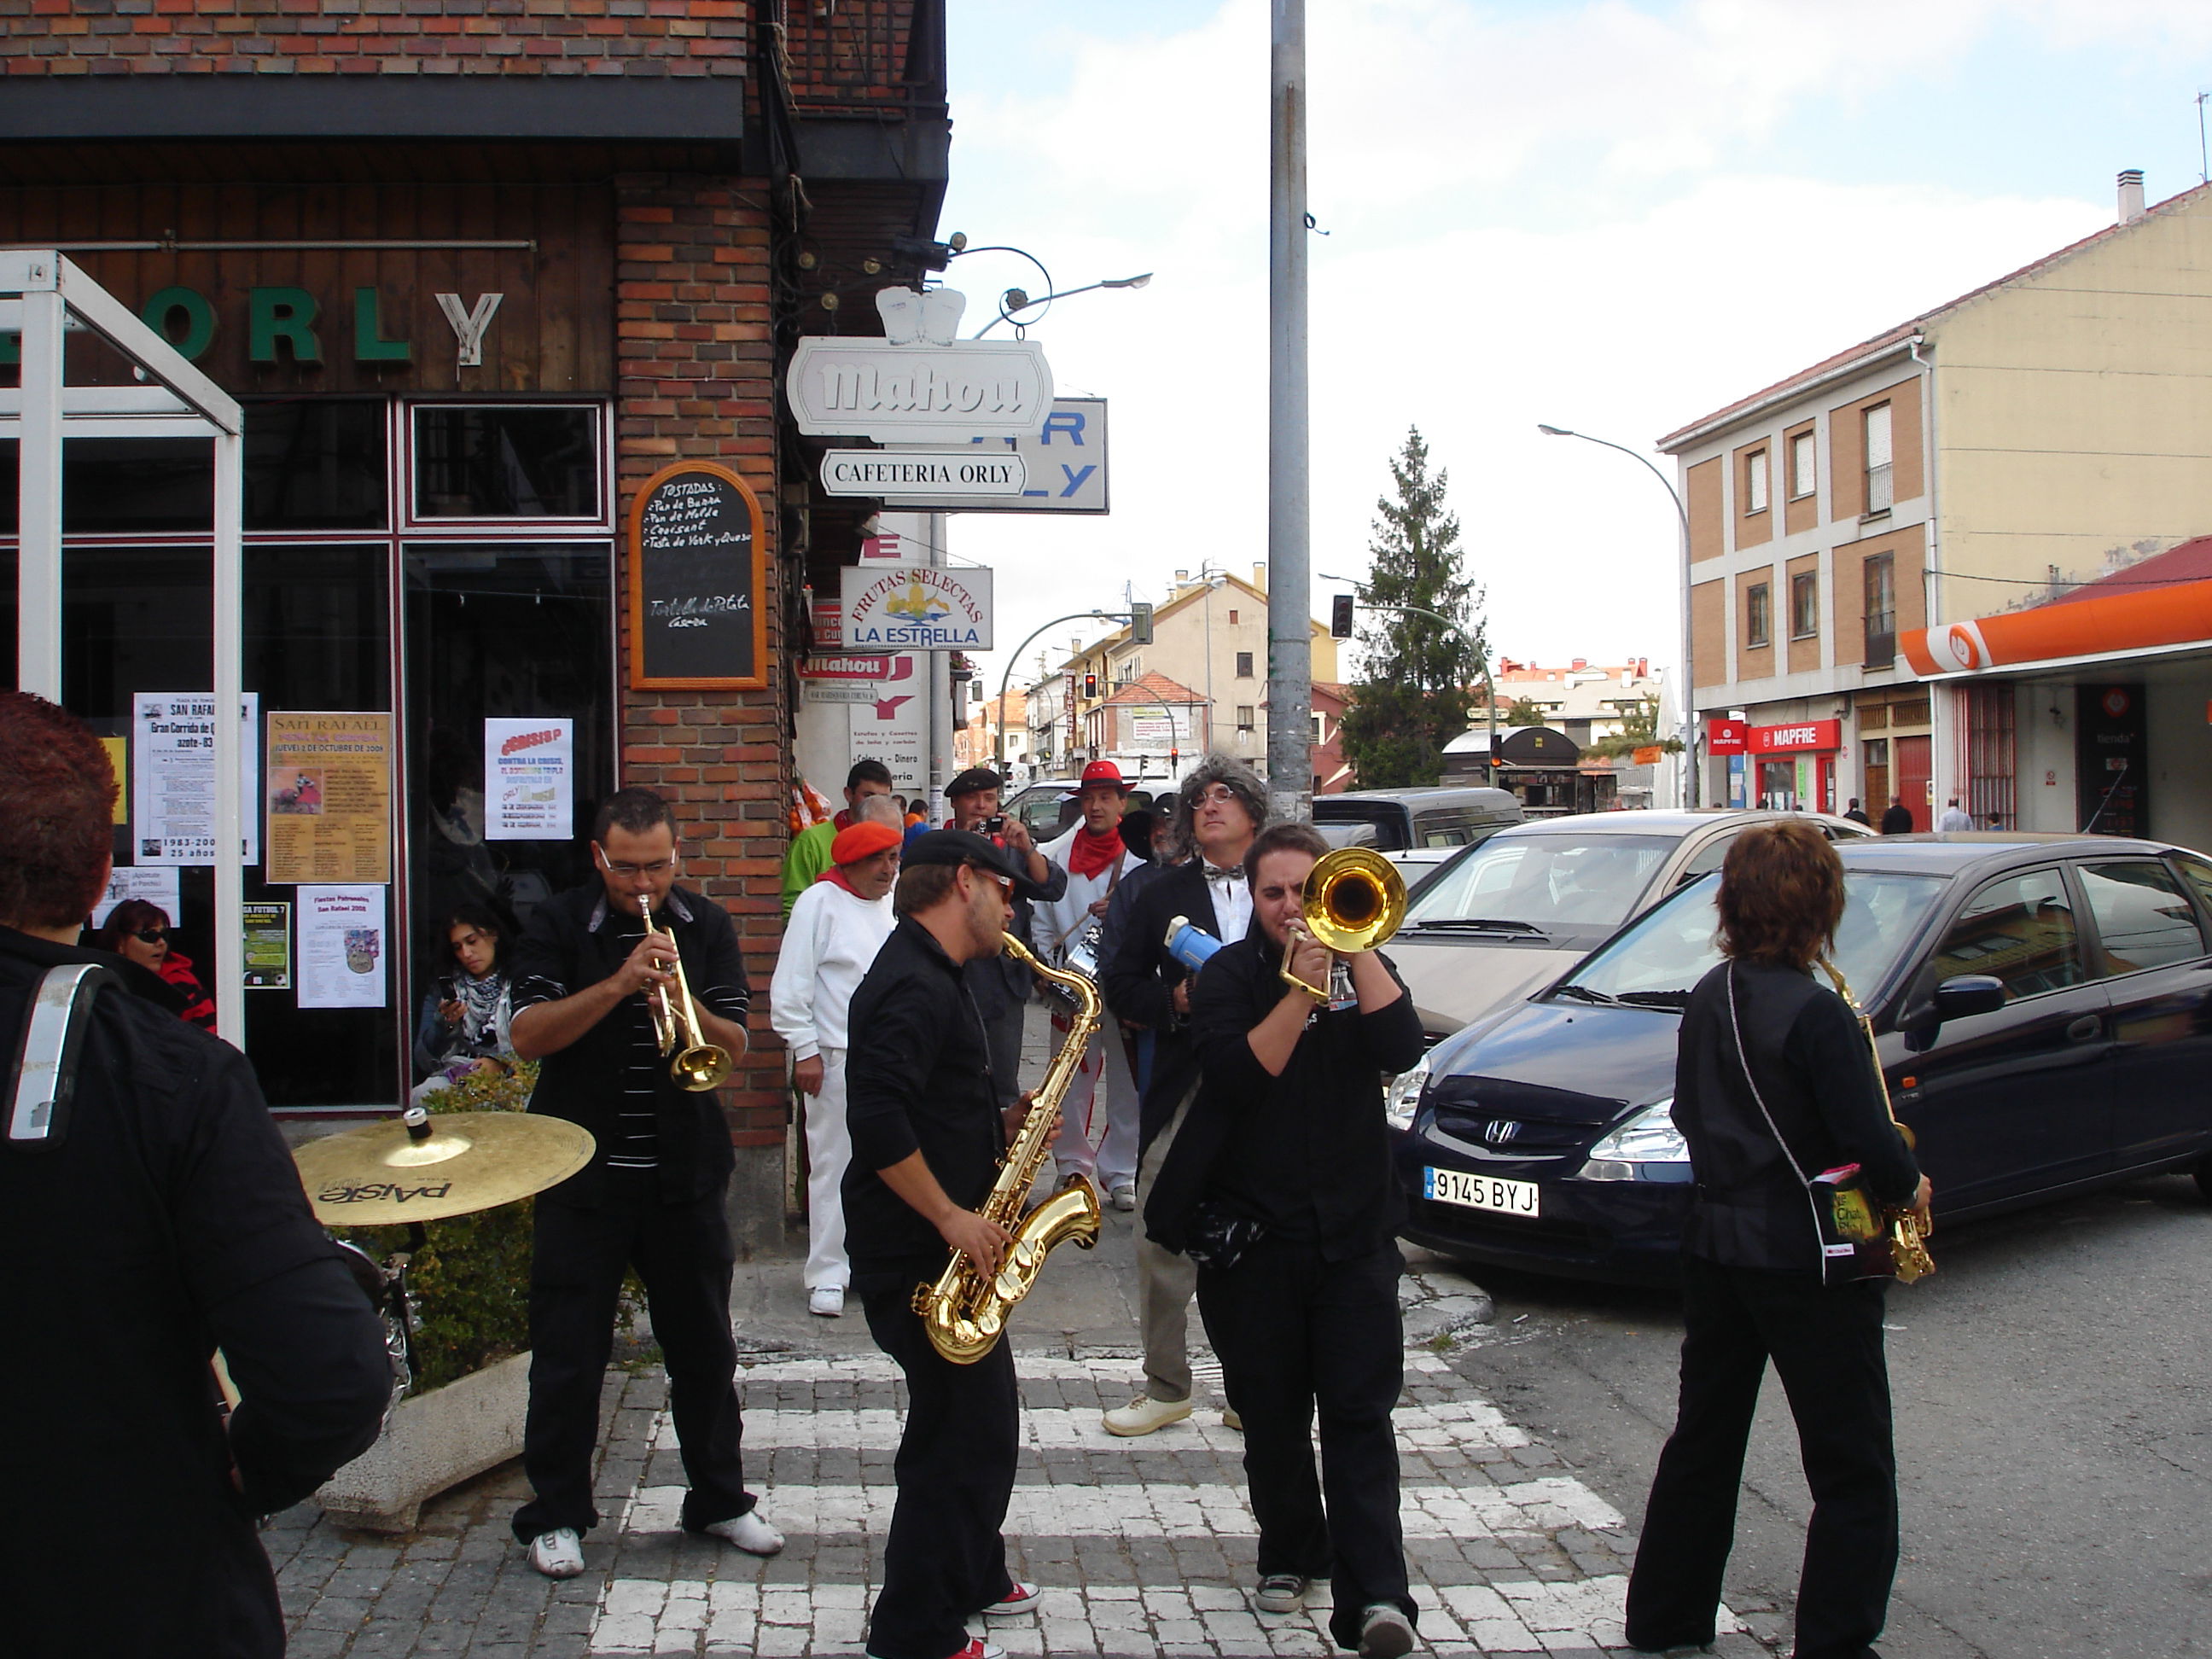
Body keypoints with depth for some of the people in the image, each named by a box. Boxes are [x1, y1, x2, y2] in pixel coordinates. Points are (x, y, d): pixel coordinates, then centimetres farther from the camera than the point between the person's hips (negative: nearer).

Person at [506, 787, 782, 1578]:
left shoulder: (706, 926, 4)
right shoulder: (557, 926, -3)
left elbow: (736, 1044, -1)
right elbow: (528, 1035, -15)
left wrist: (682, 1000, -20)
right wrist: (618, 986, -26)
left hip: (685, 1171, 2)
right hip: (583, 1176, -2)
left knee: (704, 1345, 12)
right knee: (568, 1352, 5)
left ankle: (720, 1499, 27)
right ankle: (556, 1513, 20)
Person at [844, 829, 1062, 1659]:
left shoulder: (934, 976, 15)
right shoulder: (916, 984, -19)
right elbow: (875, 1116, -30)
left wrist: (1002, 1124, 5)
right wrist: (952, 1216, -24)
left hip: (943, 1250, 11)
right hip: (917, 1256, -11)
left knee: (972, 1425, 22)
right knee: (971, 1435, -2)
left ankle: (972, 1579, 38)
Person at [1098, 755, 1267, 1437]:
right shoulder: (1163, 895, 9)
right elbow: (1119, 984, 8)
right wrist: (1175, 1001, -9)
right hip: (1183, 1092, 1)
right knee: (1160, 1241, 2)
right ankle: (1165, 1388, 18)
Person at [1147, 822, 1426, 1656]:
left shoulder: (1361, 964, 6)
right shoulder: (1231, 974, 0)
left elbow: (1400, 1047, -14)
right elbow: (1237, 1075, -18)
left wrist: (1354, 944, -16)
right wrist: (1302, 987, -23)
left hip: (1354, 1229, 0)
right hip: (1254, 1230, 0)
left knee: (1360, 1414, -6)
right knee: (1272, 1412, 10)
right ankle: (1289, 1554, 29)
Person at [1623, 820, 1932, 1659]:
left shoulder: (1708, 997, 3)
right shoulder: (1815, 1013, -19)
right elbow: (1870, 1147, -19)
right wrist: (1911, 1184, -1)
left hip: (1714, 1247, 8)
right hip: (1806, 1260, -7)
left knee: (1703, 1441, 18)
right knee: (1853, 1474, 5)